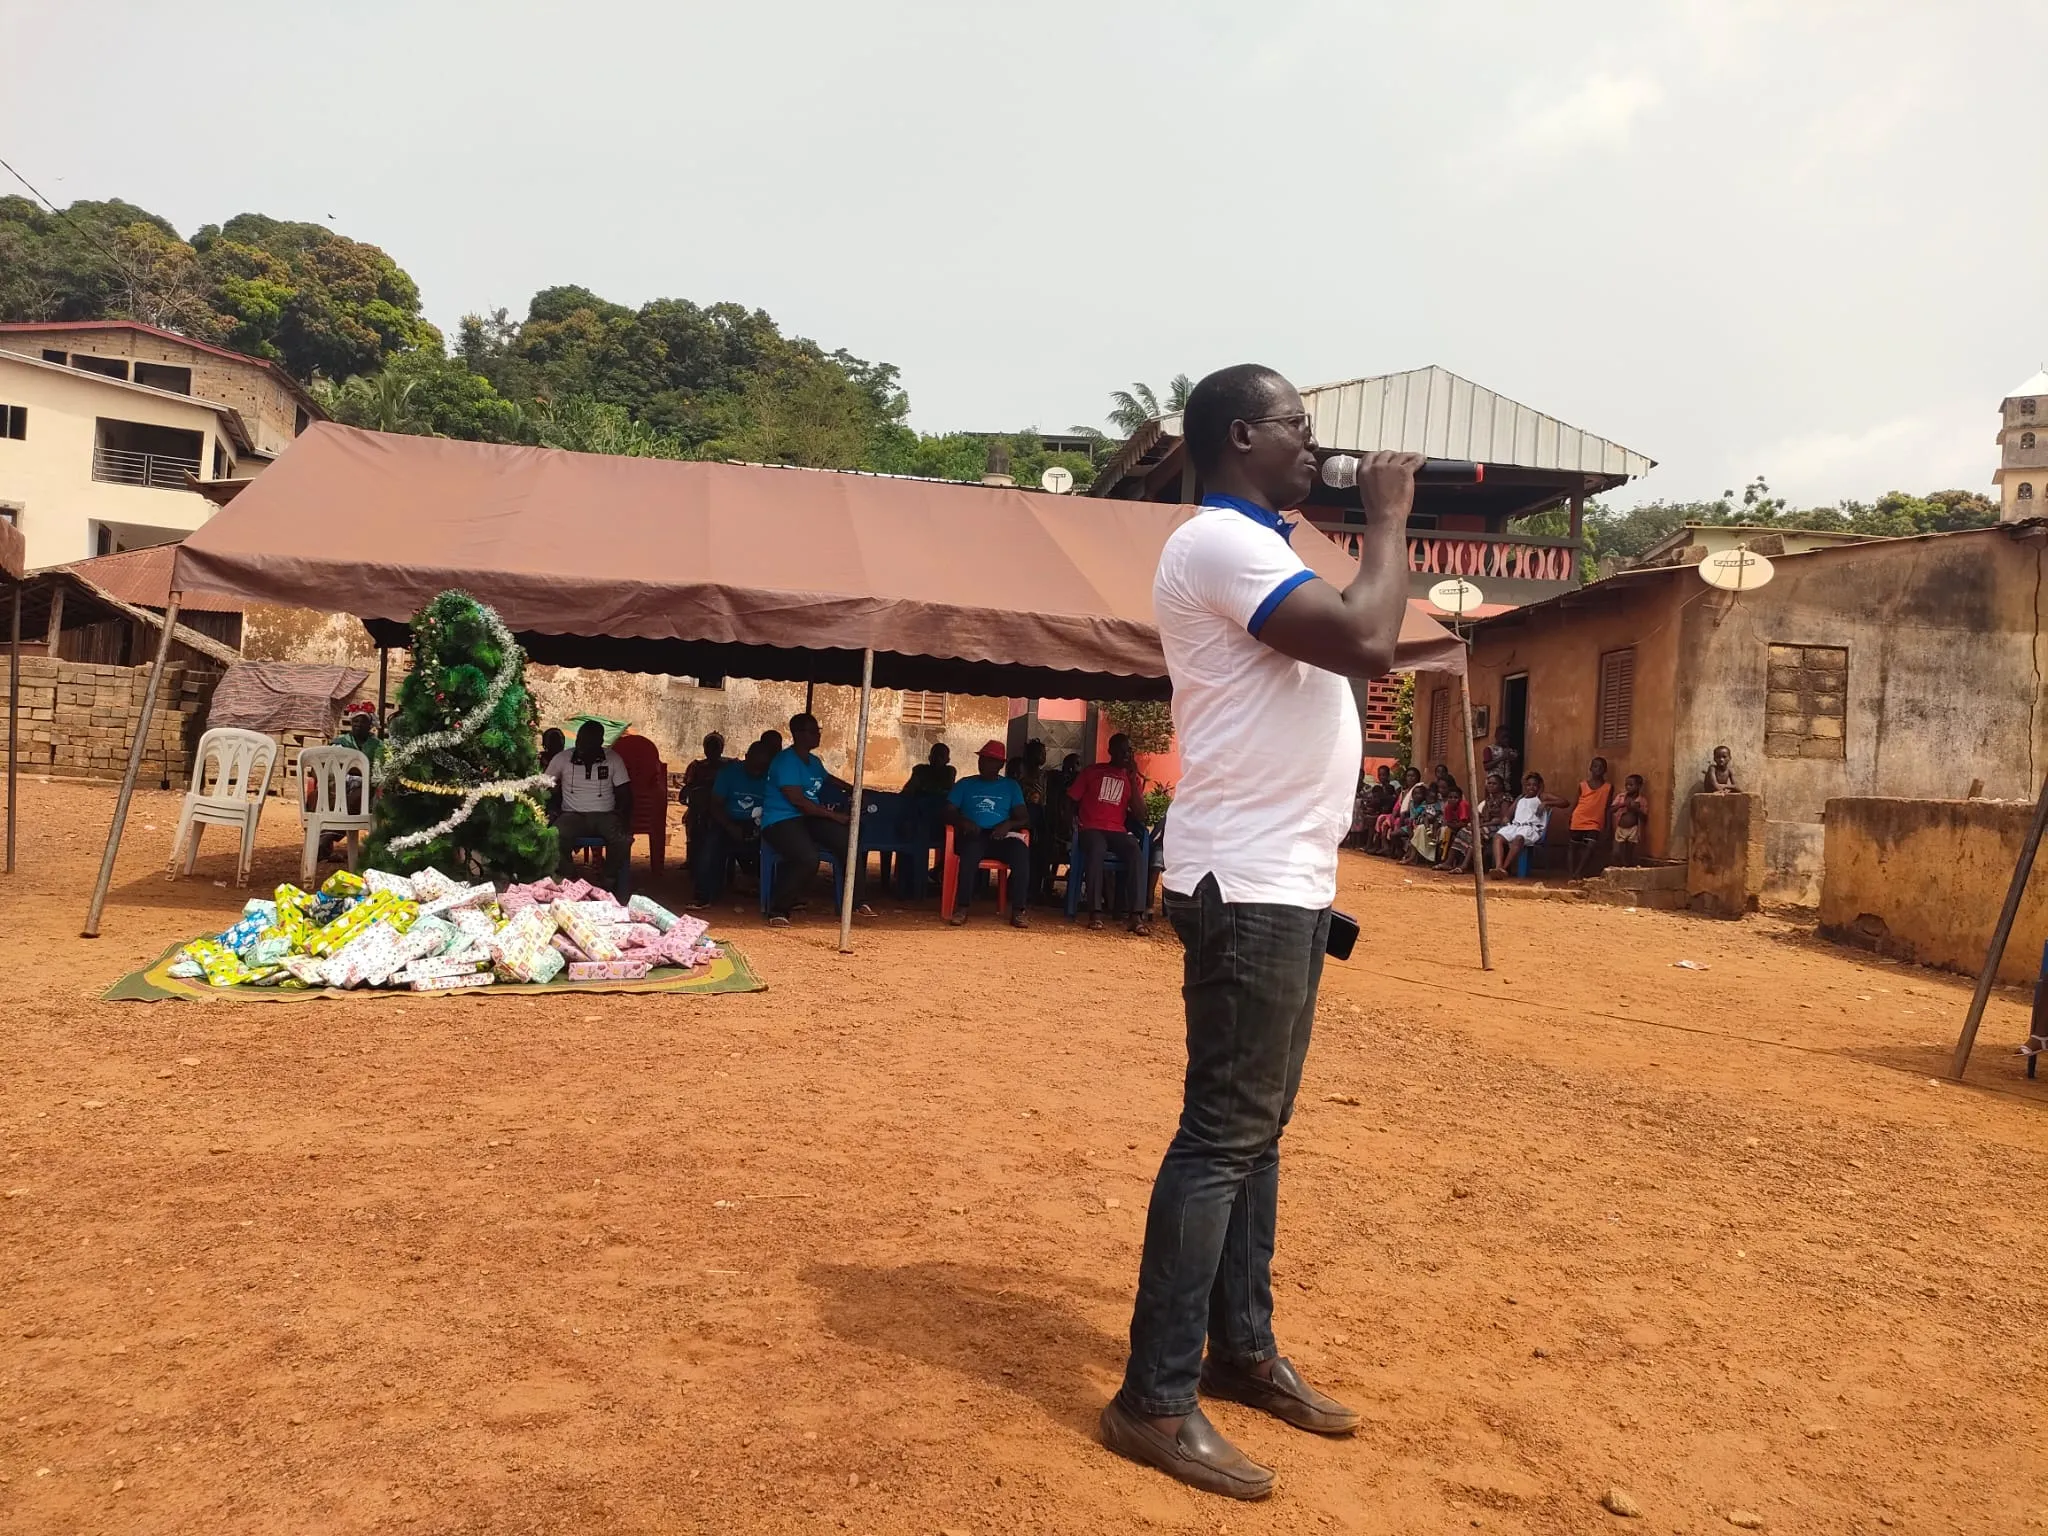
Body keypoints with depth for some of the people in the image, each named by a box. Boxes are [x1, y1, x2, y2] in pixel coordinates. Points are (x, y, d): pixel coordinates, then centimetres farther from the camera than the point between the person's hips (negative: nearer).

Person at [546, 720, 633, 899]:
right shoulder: (562, 758, 2)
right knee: (556, 837, -34)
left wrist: (624, 820, -15)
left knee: (623, 839, -31)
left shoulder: (613, 759, 2)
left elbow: (624, 793, 1)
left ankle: (618, 895, -15)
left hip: (605, 815, 0)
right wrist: (555, 812, -8)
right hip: (572, 815, 0)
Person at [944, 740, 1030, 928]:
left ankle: (1018, 911, -30)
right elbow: (948, 812, 11)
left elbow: (1024, 818, 12)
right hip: (973, 835, -1)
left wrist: (1008, 824, -11)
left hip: (1001, 835, 1)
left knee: (1021, 852, -34)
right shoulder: (965, 784, 20)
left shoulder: (1011, 786, 21)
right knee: (971, 852, -39)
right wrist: (963, 821, -12)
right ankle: (961, 908, -32)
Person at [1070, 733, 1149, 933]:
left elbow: (1139, 811, 5)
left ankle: (1136, 914, -41)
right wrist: (1073, 822, -4)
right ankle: (1095, 911, -40)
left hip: (1117, 832, 2)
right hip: (1091, 829, -2)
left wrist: (1132, 779, -1)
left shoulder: (1131, 777, 17)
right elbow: (1071, 800, 14)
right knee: (1097, 849, -39)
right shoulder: (1091, 772, 13)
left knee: (1135, 850, -33)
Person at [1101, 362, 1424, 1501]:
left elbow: (1346, 649, 22)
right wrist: (1389, 518, -9)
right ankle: (1155, 1400, 3)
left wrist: (1385, 527, 11)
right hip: (1249, 886, -10)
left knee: (1257, 1127, 15)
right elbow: (1368, 643, -24)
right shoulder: (1221, 542, -14)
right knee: (1222, 1135, -7)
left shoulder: (1257, 549, 20)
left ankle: (1243, 1349, 27)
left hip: (1288, 879, 10)